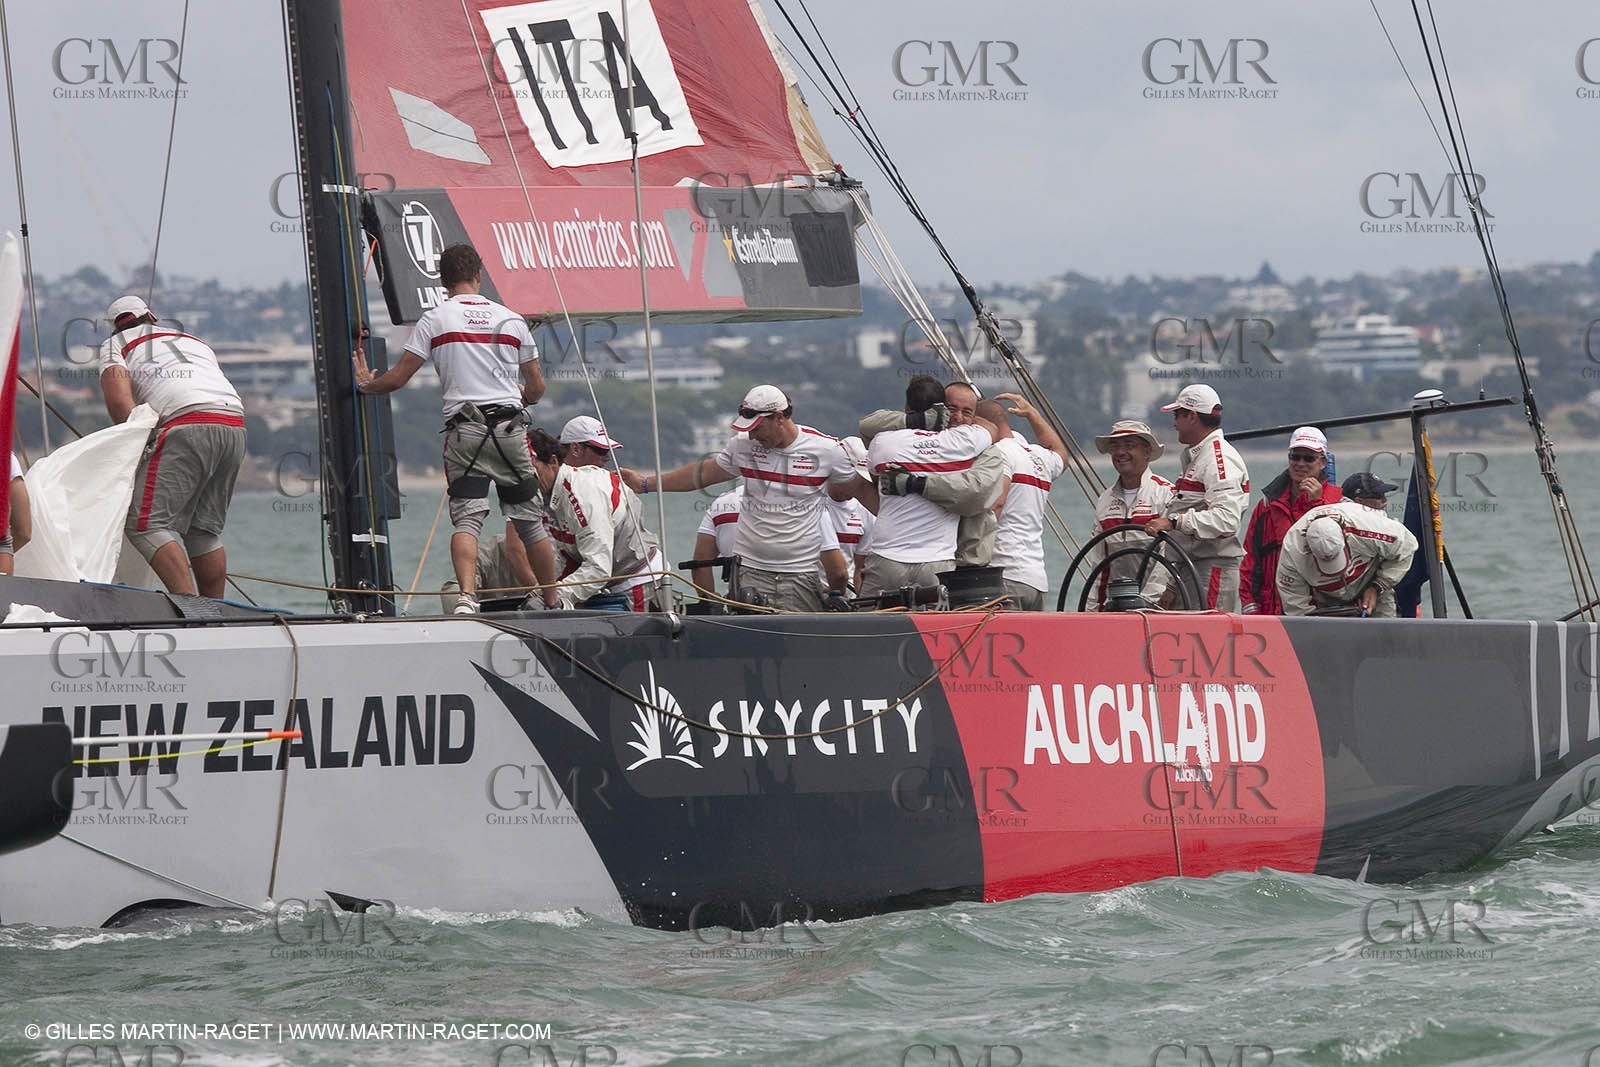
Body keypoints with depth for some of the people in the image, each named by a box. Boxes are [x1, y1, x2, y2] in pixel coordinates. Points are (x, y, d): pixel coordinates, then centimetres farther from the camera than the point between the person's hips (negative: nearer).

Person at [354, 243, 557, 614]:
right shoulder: (511, 319, 11)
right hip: (510, 428, 2)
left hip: (464, 429, -2)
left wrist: (366, 384, 22)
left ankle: (467, 596, -30)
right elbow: (537, 388, 16)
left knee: (466, 520, -9)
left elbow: (397, 378, 1)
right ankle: (552, 601, 17)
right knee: (530, 522, 11)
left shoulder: (434, 320, 2)